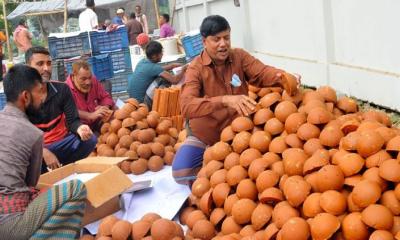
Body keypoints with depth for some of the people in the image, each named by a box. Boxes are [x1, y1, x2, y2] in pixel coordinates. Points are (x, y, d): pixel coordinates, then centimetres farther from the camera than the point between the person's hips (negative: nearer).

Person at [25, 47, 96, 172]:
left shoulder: (62, 89, -2)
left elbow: (72, 120, -4)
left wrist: (80, 129, -31)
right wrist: (44, 152, -29)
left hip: (62, 143, 3)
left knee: (90, 139, -23)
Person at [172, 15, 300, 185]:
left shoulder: (239, 56, -3)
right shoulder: (196, 68, -14)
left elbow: (261, 72, -18)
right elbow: (186, 105, -30)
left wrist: (282, 77, -42)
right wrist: (225, 100, -44)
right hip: (205, 136, -2)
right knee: (181, 172, -23)